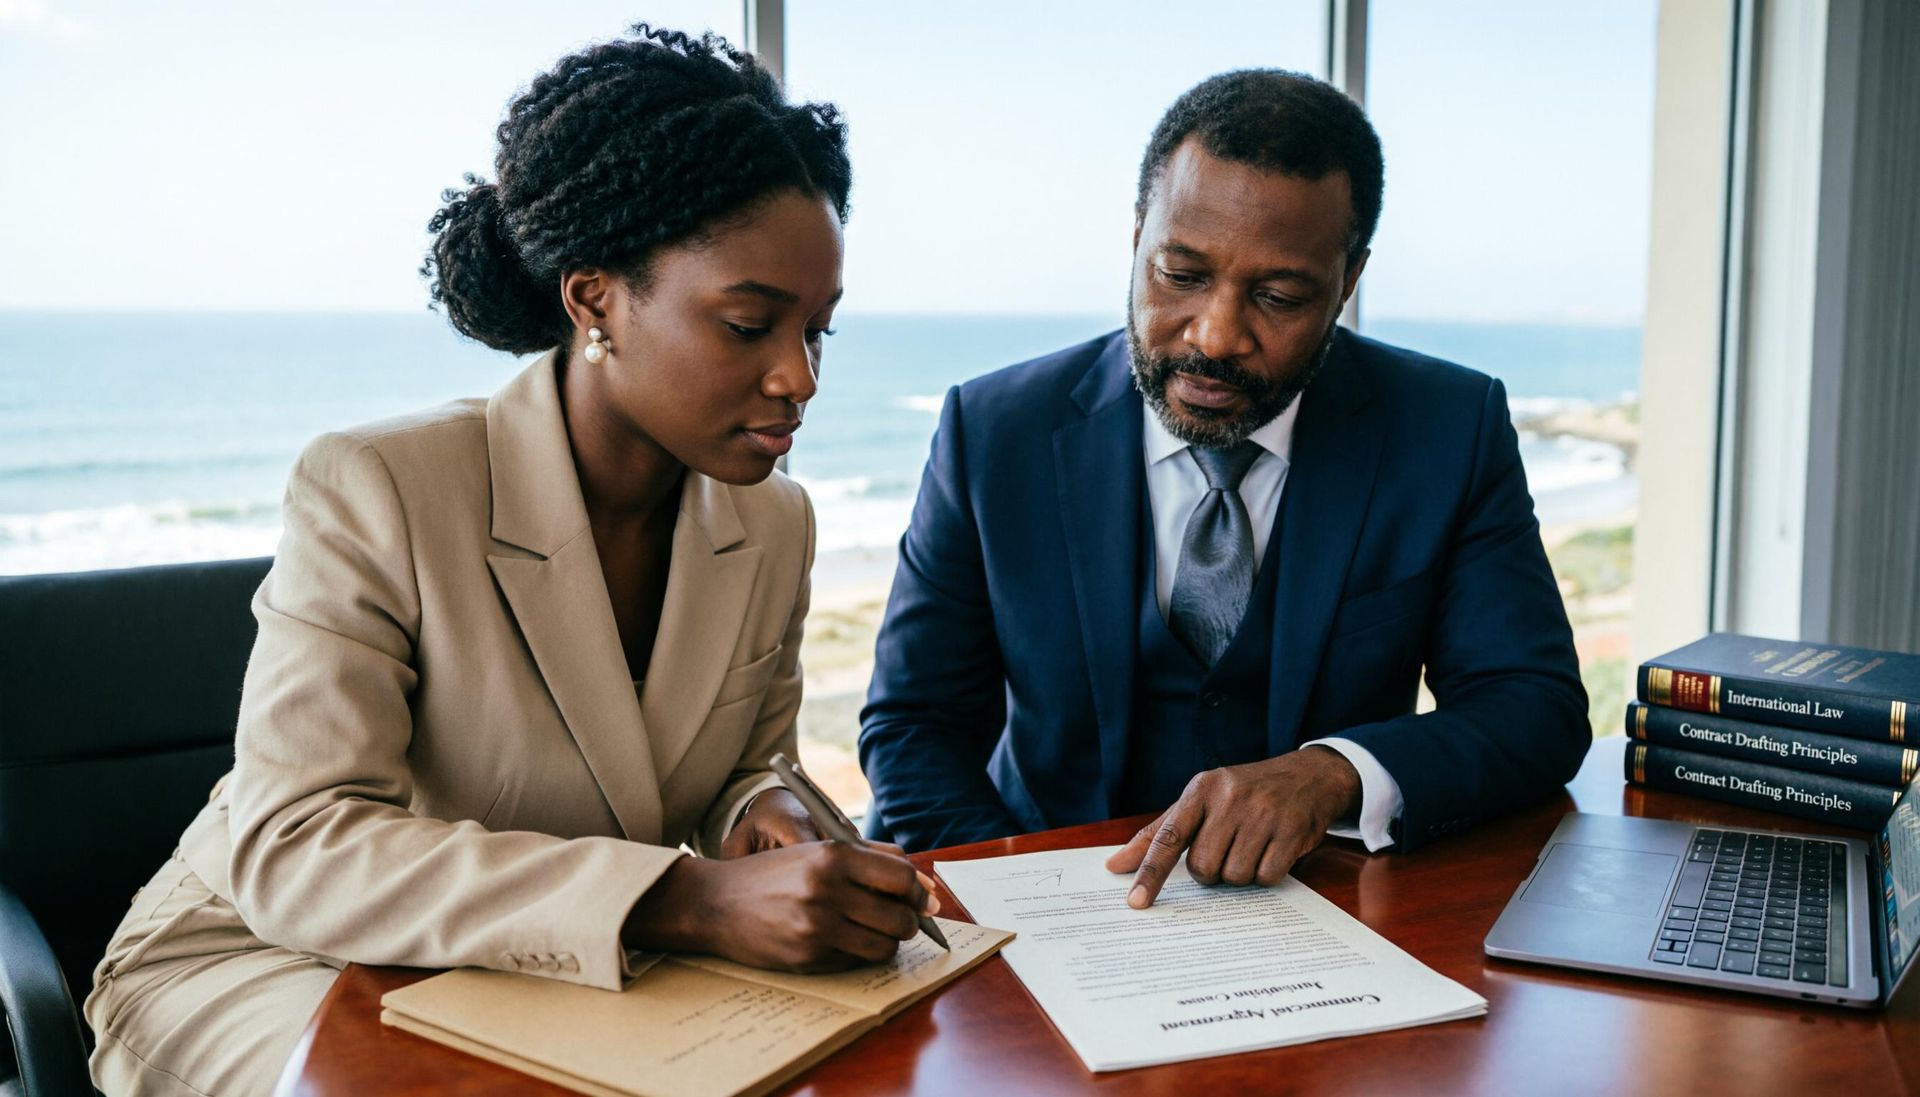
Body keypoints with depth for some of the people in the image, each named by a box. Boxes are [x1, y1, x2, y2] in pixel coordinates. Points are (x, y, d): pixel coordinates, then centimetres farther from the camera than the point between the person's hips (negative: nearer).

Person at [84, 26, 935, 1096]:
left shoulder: (774, 523, -4)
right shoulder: (375, 490, -22)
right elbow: (290, 852, -30)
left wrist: (755, 811, -19)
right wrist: (686, 901, -40)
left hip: (574, 981, 5)